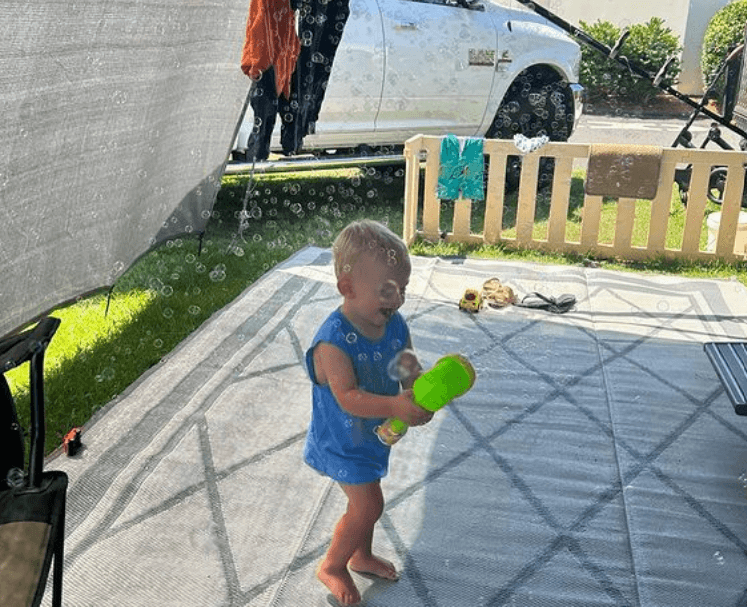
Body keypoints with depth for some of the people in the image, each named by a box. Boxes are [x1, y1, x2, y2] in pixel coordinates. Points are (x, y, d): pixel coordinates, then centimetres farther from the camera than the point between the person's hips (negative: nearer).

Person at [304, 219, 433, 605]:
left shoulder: (396, 326, -9)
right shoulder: (333, 341, -33)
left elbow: (411, 372, -5)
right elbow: (348, 397, -36)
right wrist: (395, 406, -49)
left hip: (374, 433, 7)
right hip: (342, 441, -7)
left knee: (366, 500, 23)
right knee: (368, 505, -1)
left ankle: (361, 556, 49)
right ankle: (331, 566, 25)